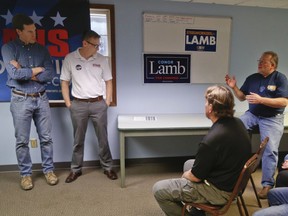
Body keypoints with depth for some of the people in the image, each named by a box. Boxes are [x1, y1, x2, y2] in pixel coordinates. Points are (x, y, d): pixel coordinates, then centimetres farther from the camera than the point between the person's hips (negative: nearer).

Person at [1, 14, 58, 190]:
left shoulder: (42, 49, 6)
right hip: (20, 100, -2)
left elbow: (51, 74, -4)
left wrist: (25, 73, -10)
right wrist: (37, 70, -6)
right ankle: (26, 174, 23)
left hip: (41, 98, 3)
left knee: (46, 138, 8)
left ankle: (49, 170, 24)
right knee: (22, 141, 6)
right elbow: (15, 74, -17)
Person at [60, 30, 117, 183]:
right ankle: (76, 169, 28)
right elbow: (64, 82, 2)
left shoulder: (101, 59, 1)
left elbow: (108, 81, 6)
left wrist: (107, 102, 0)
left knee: (103, 138, 8)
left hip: (98, 104, 1)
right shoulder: (70, 59, -3)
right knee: (78, 140, 11)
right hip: (78, 105, 0)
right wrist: (68, 104, -2)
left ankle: (107, 167, 25)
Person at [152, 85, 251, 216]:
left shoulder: (211, 139, -32)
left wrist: (184, 175, 4)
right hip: (234, 181, 9)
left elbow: (195, 176, -19)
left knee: (158, 189, -4)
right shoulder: (238, 123, -4)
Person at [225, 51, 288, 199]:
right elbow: (242, 97, 13)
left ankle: (267, 184, -3)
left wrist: (261, 100, -24)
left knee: (270, 150, -15)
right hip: (252, 114, 4)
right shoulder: (252, 78, 8)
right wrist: (234, 87, -6)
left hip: (272, 119, -4)